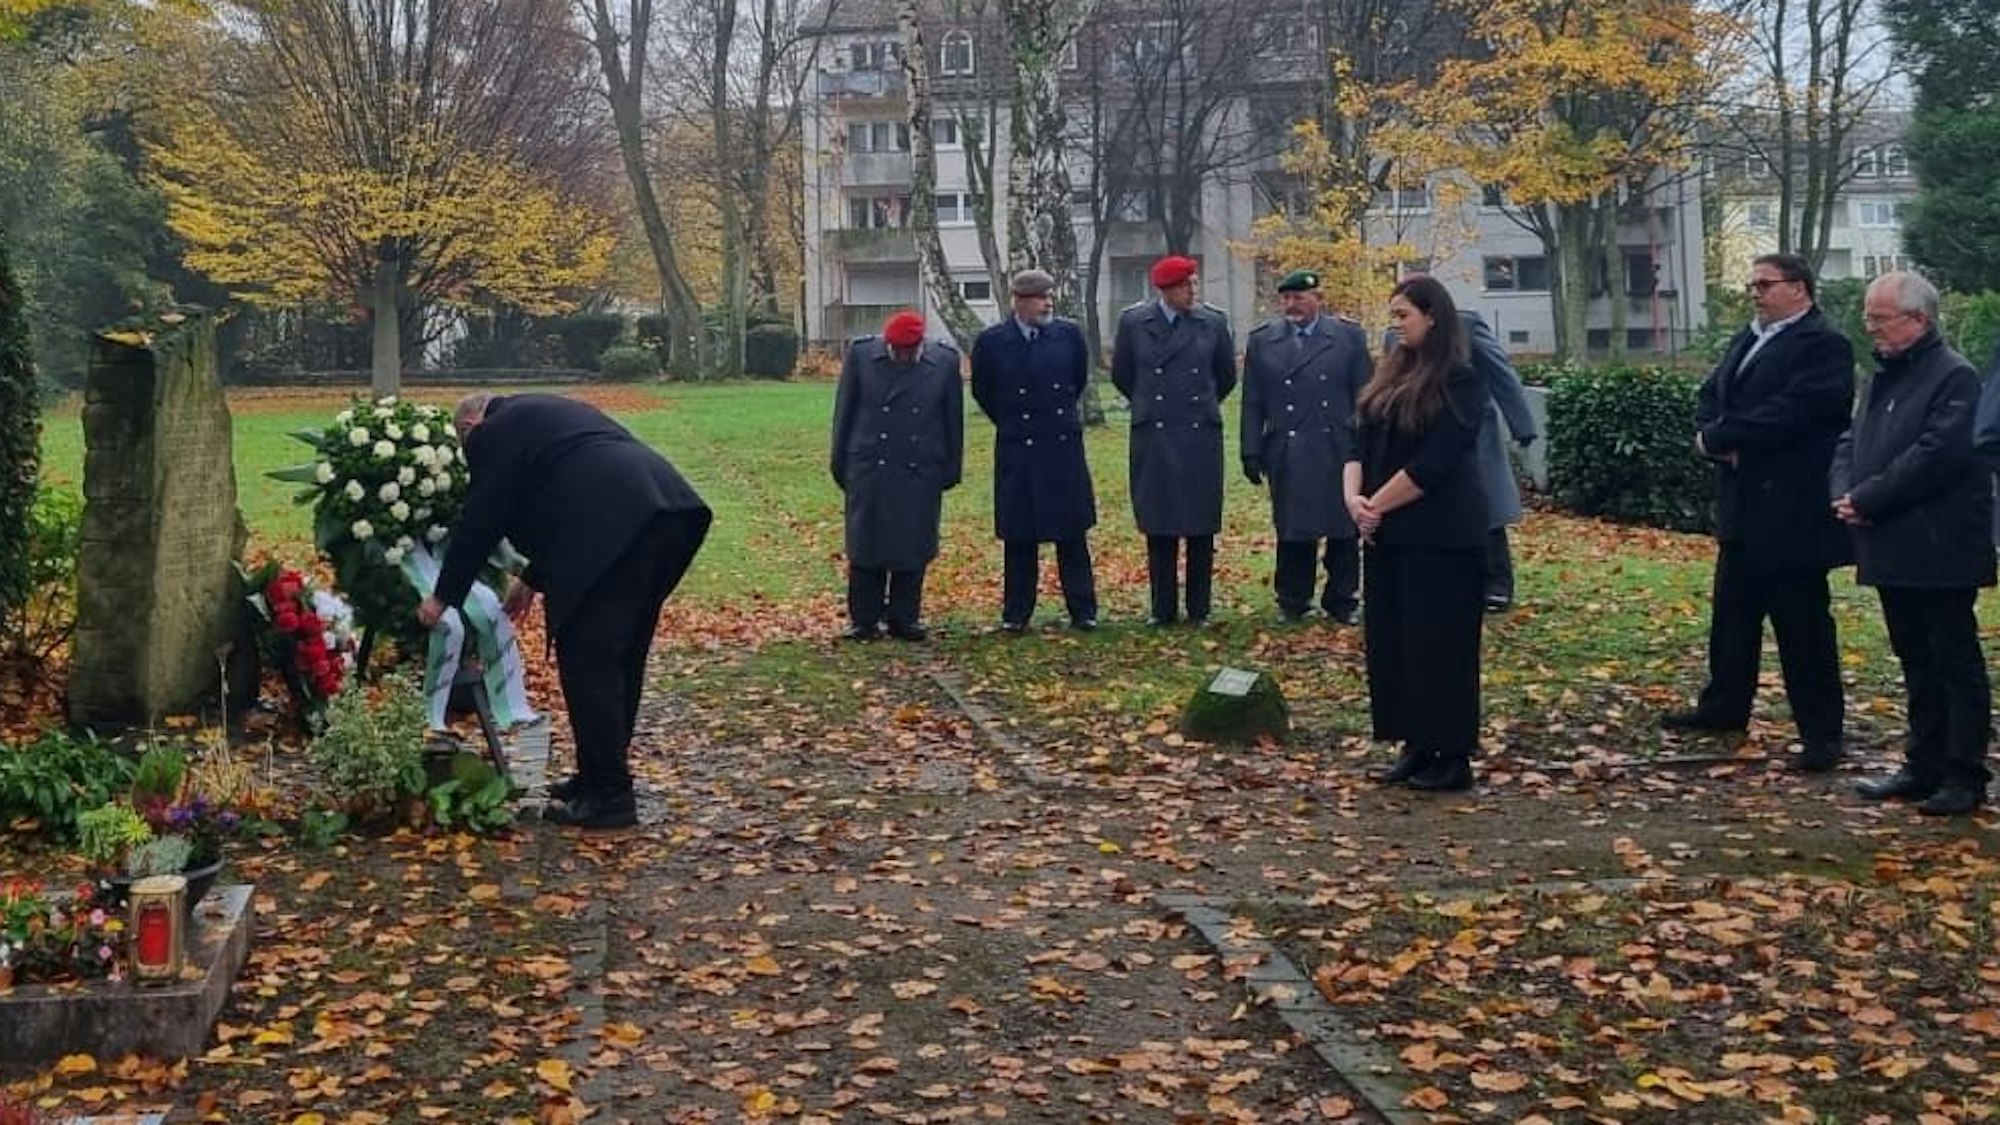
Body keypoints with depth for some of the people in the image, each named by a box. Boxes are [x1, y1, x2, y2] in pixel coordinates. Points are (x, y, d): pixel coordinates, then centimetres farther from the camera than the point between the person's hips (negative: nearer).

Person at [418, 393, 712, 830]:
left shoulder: (493, 434, 9)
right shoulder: (544, 414, 35)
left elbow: (479, 521, 9)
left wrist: (443, 596, 21)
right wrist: (533, 579, 46)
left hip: (615, 527, -9)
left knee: (588, 661, -2)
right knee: (621, 658, 17)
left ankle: (608, 796, 1)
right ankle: (601, 777, 27)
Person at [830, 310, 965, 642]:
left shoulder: (945, 361, -1)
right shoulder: (860, 354, -2)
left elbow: (953, 421, 6)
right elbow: (844, 413, 4)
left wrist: (951, 471, 8)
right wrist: (841, 466, 4)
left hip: (921, 473, 0)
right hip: (869, 470, 0)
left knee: (913, 551, 4)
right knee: (865, 547, 3)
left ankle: (905, 619, 16)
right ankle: (864, 620, 13)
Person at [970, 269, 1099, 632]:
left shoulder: (1069, 335, 0)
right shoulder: (991, 342, -5)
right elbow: (982, 392, 9)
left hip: (1064, 448, 1)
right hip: (1017, 452, -1)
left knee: (1072, 534, 5)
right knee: (1019, 537, 5)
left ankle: (1083, 611, 13)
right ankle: (1016, 613, 15)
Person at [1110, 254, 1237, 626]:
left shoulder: (1213, 322, 3)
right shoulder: (1133, 322, 1)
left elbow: (1226, 376, 15)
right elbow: (1121, 376, 12)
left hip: (1201, 434, 1)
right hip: (1154, 437, 0)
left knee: (1202, 526, 3)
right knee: (1159, 528, 3)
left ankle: (1200, 609, 12)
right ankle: (1163, 609, 11)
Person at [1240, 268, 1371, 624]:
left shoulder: (1349, 337, 5)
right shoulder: (1262, 342, 8)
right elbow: (1253, 404, 7)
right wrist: (1252, 453, 1)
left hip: (1339, 452, 0)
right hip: (1288, 457, 0)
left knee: (1344, 531, 5)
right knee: (1293, 532, 5)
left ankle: (1343, 601, 17)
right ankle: (1293, 603, 17)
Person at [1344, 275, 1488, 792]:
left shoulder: (1459, 381, -10)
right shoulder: (1392, 374, 13)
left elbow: (1432, 462, -17)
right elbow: (1359, 442, 9)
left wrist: (1377, 505, -11)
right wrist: (1354, 498, -7)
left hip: (1440, 535, -8)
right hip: (1388, 534, 8)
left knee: (1438, 644, -3)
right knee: (1389, 641, 9)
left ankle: (1453, 757, 6)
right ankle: (1415, 746, 18)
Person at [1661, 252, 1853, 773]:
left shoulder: (1825, 345, -13)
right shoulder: (1746, 339, 16)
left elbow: (1787, 414, -23)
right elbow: (1709, 395, 12)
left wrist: (1718, 438, -14)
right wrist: (1717, 440, -9)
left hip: (1792, 511, -9)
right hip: (1742, 503, 9)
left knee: (1803, 623, -2)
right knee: (1732, 612, 17)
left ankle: (1821, 732, 7)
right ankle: (1724, 706, 31)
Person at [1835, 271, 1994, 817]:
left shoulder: (1954, 377, -12)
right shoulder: (1884, 377, 16)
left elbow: (1935, 455, -20)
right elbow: (1851, 441, 16)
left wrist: (1867, 499, -16)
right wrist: (1843, 493, -3)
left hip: (1939, 552, -8)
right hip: (1893, 551, 9)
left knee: (1956, 663, -1)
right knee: (1916, 663, 15)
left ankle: (1964, 776, 5)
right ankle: (1925, 766, 23)